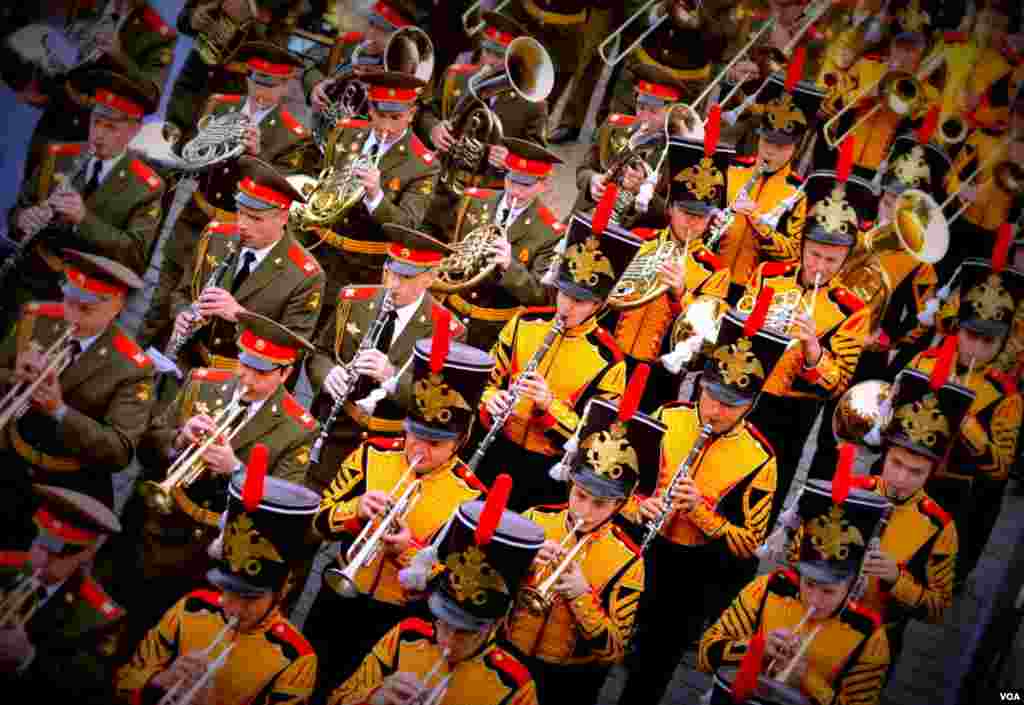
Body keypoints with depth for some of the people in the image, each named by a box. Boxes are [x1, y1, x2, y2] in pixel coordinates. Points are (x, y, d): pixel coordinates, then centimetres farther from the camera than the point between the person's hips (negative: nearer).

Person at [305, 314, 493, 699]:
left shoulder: (469, 496, -18)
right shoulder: (371, 454, -8)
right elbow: (320, 520, -4)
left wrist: (408, 550, -30)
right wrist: (357, 509, -24)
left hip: (397, 618, -3)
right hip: (339, 597, 3)